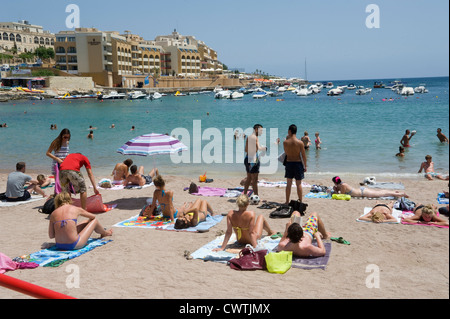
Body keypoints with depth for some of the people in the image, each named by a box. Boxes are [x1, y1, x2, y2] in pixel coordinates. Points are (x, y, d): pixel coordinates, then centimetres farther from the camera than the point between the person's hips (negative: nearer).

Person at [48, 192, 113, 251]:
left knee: (86, 222, 28)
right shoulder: (75, 209, -3)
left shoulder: (53, 214, 3)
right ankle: (105, 233, 49)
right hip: (74, 245, -5)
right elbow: (93, 216, 14)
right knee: (94, 220, 18)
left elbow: (51, 236, 5)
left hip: (59, 246, 5)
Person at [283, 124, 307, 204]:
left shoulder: (285, 142, -8)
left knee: (289, 184, 10)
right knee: (299, 184, 7)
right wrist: (305, 166, 4)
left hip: (289, 163, 1)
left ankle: (287, 202, 15)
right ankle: (300, 201, 13)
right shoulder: (300, 142, -12)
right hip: (298, 163, -1)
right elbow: (303, 155, -8)